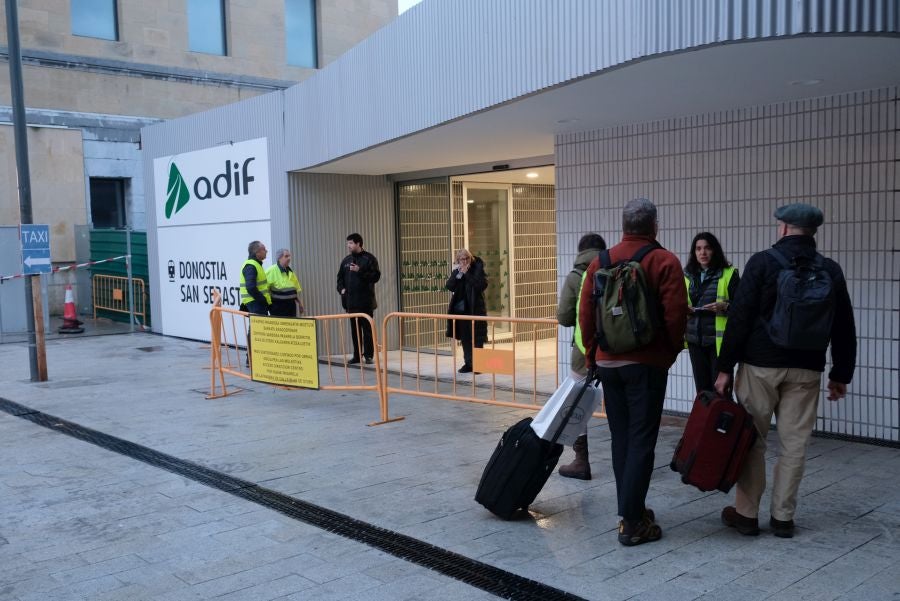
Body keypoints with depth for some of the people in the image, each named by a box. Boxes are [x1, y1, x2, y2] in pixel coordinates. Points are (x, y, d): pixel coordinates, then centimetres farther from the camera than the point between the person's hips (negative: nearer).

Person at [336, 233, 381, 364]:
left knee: (367, 328, -2)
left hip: (366, 301, -5)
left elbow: (376, 276, -12)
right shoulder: (346, 260, 14)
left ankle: (368, 355, 3)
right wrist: (341, 288, 6)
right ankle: (356, 355, 13)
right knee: (354, 329, 8)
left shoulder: (369, 258, -3)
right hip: (351, 300, 5)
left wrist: (359, 271, -20)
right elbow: (340, 277, 24)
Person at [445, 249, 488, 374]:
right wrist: (456, 274, -14)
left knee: (476, 338, -3)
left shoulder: (477, 268, -6)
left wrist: (466, 273, -18)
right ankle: (468, 363, 19)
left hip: (475, 308, -5)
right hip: (461, 309, 5)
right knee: (465, 338, 10)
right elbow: (449, 286, -2)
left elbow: (482, 285, -19)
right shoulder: (457, 270, 8)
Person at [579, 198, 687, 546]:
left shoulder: (601, 261, 4)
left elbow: (585, 314, 5)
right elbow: (676, 314, -12)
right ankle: (632, 522, 0)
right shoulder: (664, 261, -8)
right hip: (647, 364, -5)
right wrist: (672, 351, 5)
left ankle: (629, 511, 22)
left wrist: (593, 355, 16)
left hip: (608, 363, 5)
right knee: (641, 441, -1)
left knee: (621, 439, 14)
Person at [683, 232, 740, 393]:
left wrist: (725, 306, -21)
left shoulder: (729, 274, -1)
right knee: (702, 388, 9)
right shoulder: (688, 275, 13)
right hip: (695, 339, 5)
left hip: (720, 339, -4)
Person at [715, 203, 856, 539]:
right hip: (806, 370, 3)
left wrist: (724, 367, -6)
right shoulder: (831, 270, 5)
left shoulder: (762, 262, -6)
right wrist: (841, 374, 16)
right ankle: (782, 517, 14)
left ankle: (746, 514, 11)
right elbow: (843, 328, 8)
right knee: (794, 444, 8)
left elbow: (739, 318, -10)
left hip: (760, 365, -3)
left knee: (751, 440, 6)